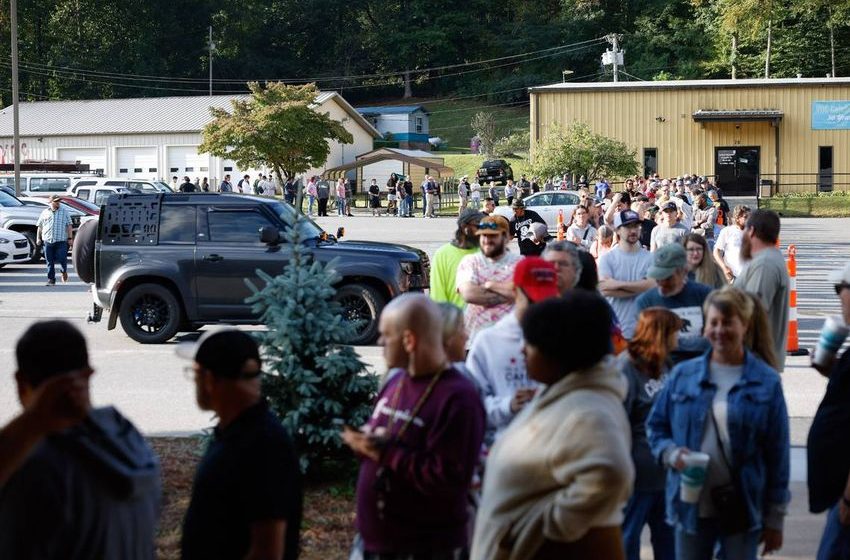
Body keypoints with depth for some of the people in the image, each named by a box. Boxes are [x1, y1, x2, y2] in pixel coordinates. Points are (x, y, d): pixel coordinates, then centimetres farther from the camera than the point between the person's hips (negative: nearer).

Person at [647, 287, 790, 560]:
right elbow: (656, 425, 9)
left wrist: (775, 518, -2)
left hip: (742, 509, -2)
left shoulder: (767, 383, -5)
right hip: (691, 505, 2)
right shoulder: (683, 374, 0)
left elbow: (777, 454, -2)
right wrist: (672, 453, -13)